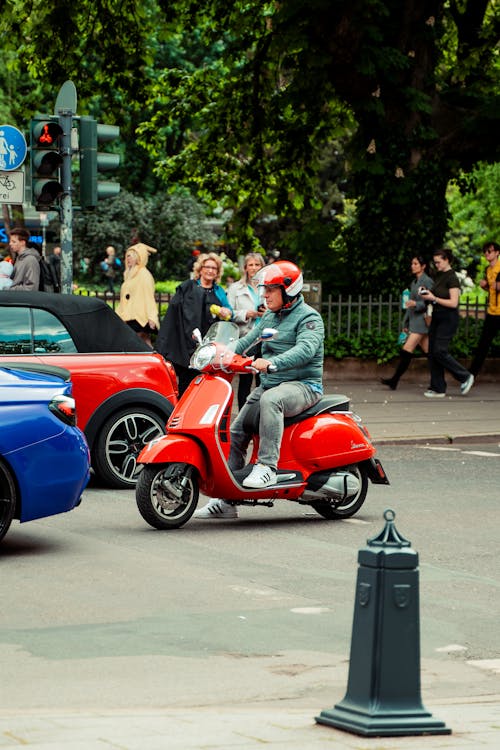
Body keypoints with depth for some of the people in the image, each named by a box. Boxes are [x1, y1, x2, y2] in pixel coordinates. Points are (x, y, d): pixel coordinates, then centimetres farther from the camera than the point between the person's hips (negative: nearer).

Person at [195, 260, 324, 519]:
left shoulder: (308, 317, -9)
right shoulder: (270, 317, 18)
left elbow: (306, 349, -27)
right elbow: (247, 342, 16)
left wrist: (271, 363, -43)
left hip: (303, 384, -8)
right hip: (268, 385, 8)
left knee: (270, 400, -40)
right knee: (236, 432, -1)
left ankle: (267, 466, -40)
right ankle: (225, 499, 2)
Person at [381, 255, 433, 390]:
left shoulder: (427, 281, -9)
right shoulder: (414, 282, 18)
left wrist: (416, 304, -27)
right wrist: (405, 323, 23)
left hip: (422, 320, -9)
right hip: (414, 320, 9)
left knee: (407, 350, -11)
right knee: (428, 352, 8)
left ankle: (394, 380, -11)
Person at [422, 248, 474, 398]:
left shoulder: (452, 278, -13)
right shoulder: (438, 276, 13)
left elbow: (453, 303, -18)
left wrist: (434, 298, -19)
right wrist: (428, 294, 3)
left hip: (448, 319, -9)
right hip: (436, 317, 9)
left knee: (439, 351, -13)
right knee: (432, 352, 4)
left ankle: (465, 377, 2)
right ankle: (437, 388, 8)